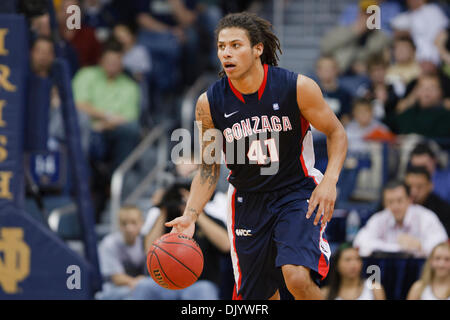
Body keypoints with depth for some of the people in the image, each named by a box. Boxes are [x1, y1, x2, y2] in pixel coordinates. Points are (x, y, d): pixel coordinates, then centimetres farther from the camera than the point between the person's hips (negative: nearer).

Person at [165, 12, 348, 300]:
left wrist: (330, 180, -18)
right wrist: (191, 215, -11)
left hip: (297, 193, -3)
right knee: (259, 296, 9)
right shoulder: (210, 103, -8)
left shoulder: (298, 87, -15)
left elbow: (336, 133, -1)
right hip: (248, 199, 3)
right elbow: (208, 168, 3)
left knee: (298, 277, -27)